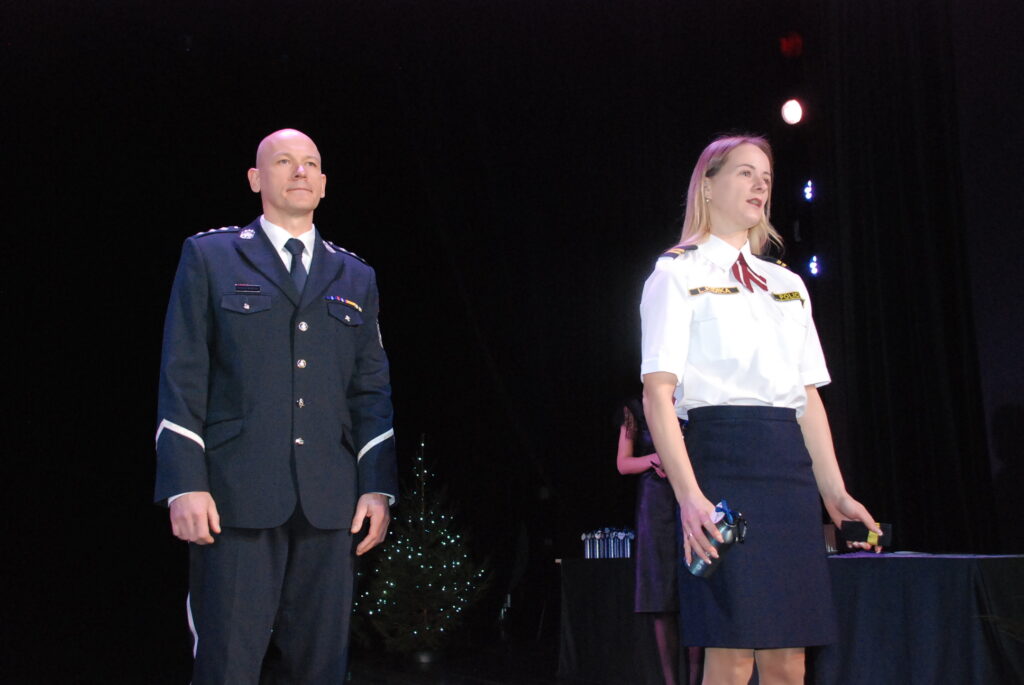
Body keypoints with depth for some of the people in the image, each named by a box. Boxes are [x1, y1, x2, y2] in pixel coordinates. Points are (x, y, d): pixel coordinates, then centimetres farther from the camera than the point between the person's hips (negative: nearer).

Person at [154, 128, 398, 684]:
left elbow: (372, 389, 15)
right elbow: (182, 378, 2)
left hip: (329, 504, 3)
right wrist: (184, 486, -8)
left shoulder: (356, 278, 19)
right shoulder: (209, 256, 10)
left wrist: (378, 488, 4)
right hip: (236, 496, -3)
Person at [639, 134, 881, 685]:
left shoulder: (788, 285, 22)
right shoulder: (678, 274, 3)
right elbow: (657, 391, -8)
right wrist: (688, 493, -20)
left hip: (790, 468, 6)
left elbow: (809, 395, 20)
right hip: (721, 460, -6)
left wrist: (834, 491, 11)